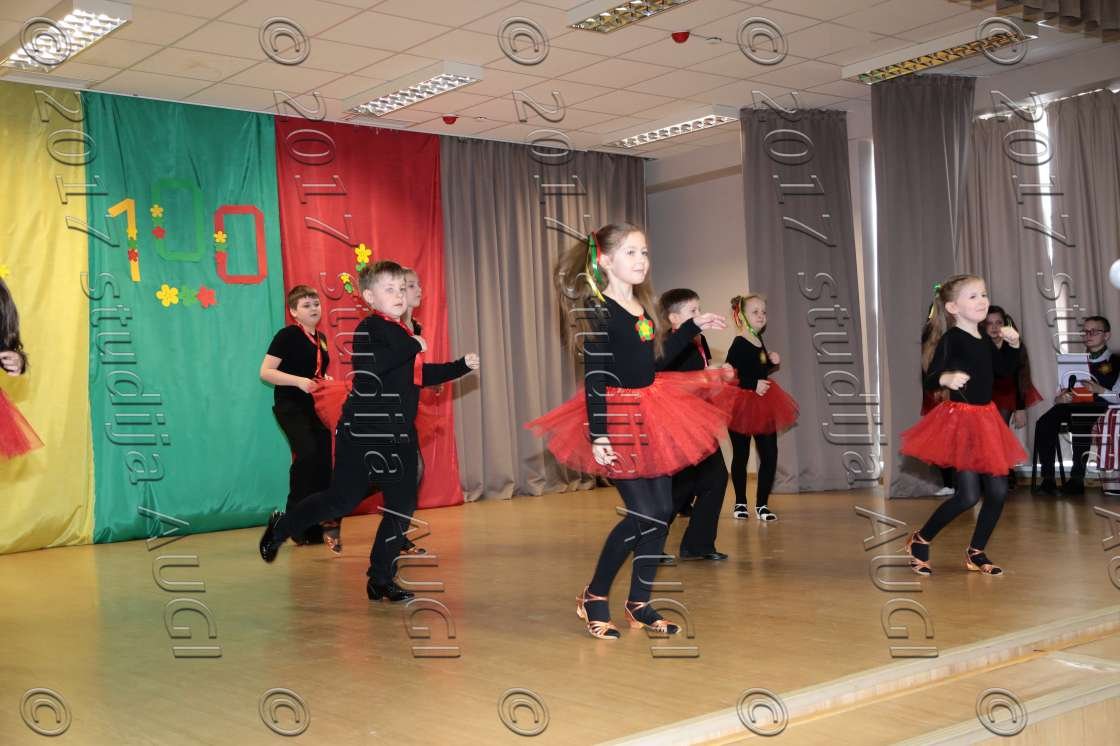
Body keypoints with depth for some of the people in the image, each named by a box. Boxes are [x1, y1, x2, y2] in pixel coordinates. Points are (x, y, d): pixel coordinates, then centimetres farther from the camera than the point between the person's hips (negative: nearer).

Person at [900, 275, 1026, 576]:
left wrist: (1013, 345, 7)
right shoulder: (951, 338, -15)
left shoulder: (984, 339, 9)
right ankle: (919, 540, 10)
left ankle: (976, 552, 23)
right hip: (960, 420, -8)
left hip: (985, 419, 8)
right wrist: (946, 378, -44)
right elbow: (929, 380, -23)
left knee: (998, 490, 7)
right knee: (968, 495, -9)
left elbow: (1004, 369, 23)